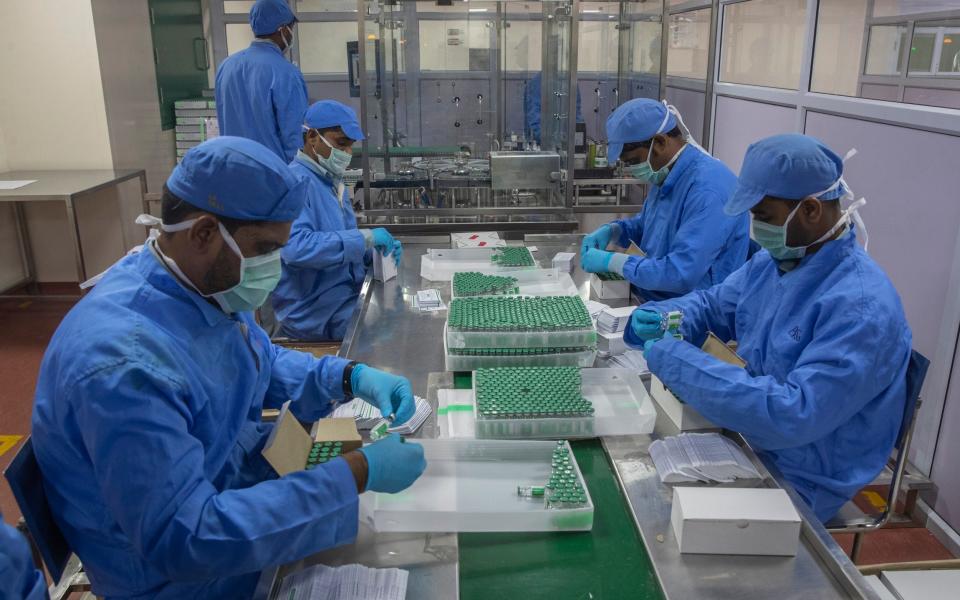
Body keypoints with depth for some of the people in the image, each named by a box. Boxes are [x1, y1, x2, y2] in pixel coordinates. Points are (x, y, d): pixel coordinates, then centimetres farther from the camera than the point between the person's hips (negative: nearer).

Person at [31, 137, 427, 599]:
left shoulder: (207, 283, -7)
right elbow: (182, 540, -35)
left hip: (240, 488, 8)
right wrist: (358, 475, -35)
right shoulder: (125, 362, -35)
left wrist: (352, 378, -8)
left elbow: (265, 363, 11)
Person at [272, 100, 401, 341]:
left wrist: (376, 249, 0)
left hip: (349, 294, 9)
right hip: (317, 315, -9)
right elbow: (295, 247, -31)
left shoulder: (332, 182, 15)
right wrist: (365, 238, -28)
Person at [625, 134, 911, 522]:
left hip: (800, 484, -7)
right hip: (749, 444, 7)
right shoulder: (771, 263, -1)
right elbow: (711, 304, 14)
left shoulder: (861, 307, -28)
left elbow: (795, 415, -35)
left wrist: (676, 360, -33)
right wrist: (657, 318, -10)